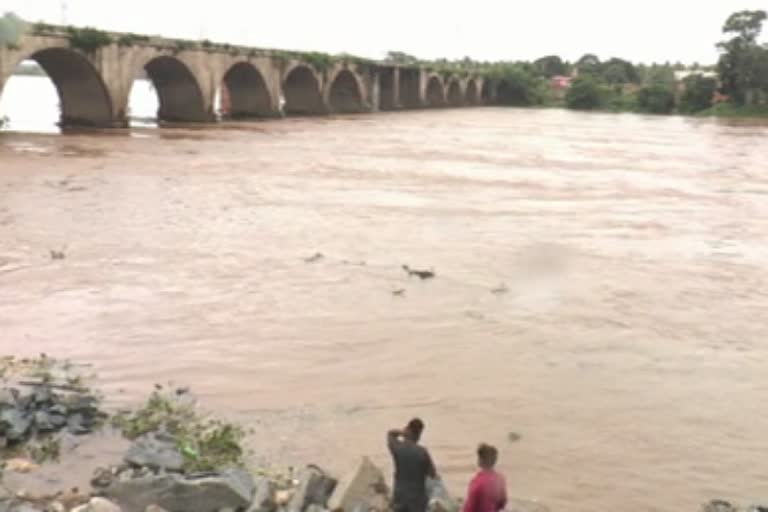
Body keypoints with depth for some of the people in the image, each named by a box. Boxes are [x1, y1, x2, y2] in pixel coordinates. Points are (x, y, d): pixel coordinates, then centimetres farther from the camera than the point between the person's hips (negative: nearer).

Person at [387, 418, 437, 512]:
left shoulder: (397, 448, -6)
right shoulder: (422, 452, -16)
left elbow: (390, 433, 17)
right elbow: (432, 474, -6)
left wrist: (401, 432, 1)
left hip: (400, 496, 3)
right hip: (417, 497, -3)